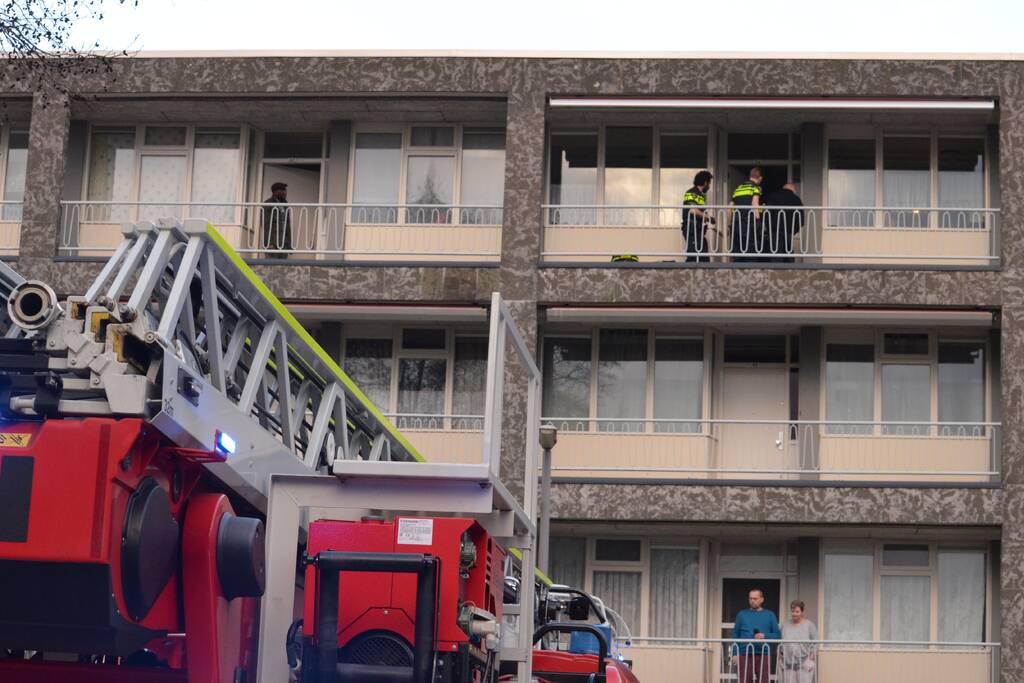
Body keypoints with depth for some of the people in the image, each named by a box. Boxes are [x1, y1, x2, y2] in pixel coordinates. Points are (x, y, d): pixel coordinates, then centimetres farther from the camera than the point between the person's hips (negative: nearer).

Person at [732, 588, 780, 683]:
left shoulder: (770, 615, 9)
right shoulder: (742, 614, 9)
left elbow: (778, 635, 6)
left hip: (763, 655, 0)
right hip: (745, 654, 0)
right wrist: (735, 653, -1)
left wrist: (765, 636, -12)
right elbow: (735, 635, 9)